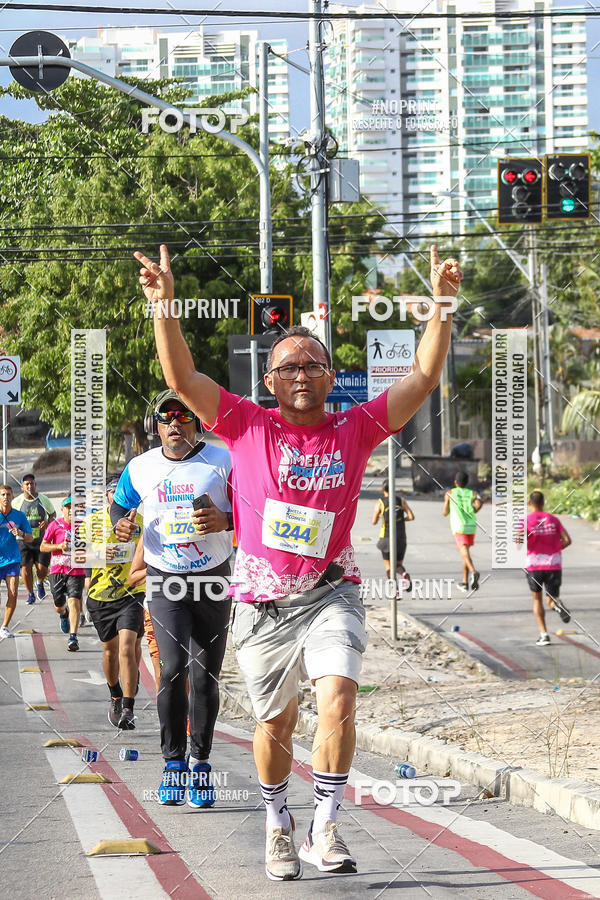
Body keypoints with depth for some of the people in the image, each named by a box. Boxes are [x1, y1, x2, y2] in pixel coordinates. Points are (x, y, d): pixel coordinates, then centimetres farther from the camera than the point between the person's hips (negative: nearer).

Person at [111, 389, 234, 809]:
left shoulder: (223, 461, -2)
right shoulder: (140, 468, 5)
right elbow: (120, 506, 19)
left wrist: (224, 521, -19)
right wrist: (121, 525, -5)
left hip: (213, 577, 0)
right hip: (165, 580, 0)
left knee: (205, 674, 2)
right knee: (174, 665, -16)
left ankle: (200, 764, 15)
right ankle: (174, 762, -7)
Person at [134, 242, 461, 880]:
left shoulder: (354, 430, 1)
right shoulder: (247, 427, -1)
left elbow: (423, 377, -2)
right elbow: (180, 377, -9)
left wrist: (441, 305, -12)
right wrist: (163, 303, -21)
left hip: (329, 594, 0)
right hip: (262, 603, 0)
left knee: (338, 696, -21)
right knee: (275, 722, 10)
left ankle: (324, 829, -13)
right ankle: (277, 827, 32)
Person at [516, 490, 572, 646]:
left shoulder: (525, 520, 0)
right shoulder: (554, 519, 9)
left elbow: (519, 542, -15)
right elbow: (567, 540, 1)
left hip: (534, 566, -2)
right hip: (554, 565, 2)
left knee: (537, 599, 17)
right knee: (551, 601, 11)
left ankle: (543, 634, 6)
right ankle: (557, 604, -28)